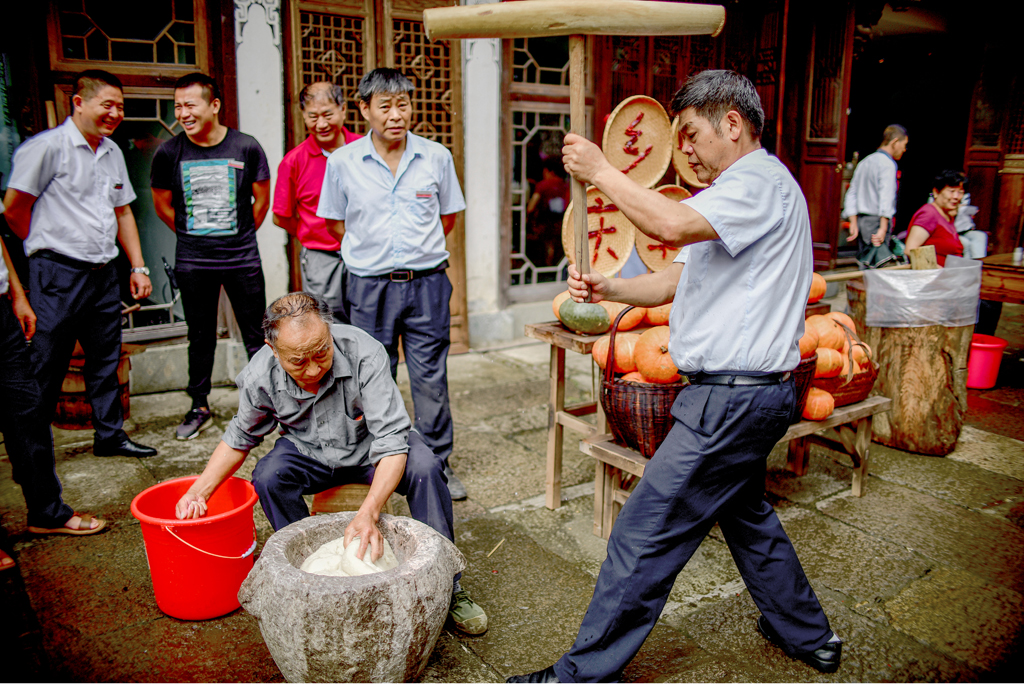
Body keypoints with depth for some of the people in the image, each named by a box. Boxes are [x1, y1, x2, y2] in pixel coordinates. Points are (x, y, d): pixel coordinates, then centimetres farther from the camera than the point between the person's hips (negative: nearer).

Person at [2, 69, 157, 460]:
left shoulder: (112, 152, 14)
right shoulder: (46, 147, -9)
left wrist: (138, 267, 15)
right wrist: (50, 247, 6)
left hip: (104, 274, 7)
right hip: (59, 275, -7)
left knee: (106, 361, 14)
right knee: (46, 369, 0)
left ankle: (110, 435, 26)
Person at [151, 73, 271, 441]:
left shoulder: (246, 147, -4)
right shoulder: (169, 152, -1)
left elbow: (261, 200, 7)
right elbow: (162, 205, 12)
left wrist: (240, 235, 10)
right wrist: (193, 234, 12)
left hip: (242, 258, -1)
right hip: (192, 261, 1)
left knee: (255, 334, 5)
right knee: (200, 336, 11)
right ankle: (199, 407, 24)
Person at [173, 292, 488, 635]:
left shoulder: (364, 354, -33)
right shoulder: (258, 378, -22)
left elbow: (392, 441, -34)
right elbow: (240, 437, 1)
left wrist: (367, 513, -47)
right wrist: (200, 490, -9)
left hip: (369, 447, -2)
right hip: (308, 452, 2)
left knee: (424, 467, -30)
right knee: (268, 478, -28)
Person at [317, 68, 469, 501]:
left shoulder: (437, 157, 1)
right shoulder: (343, 162, 0)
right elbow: (336, 223, 10)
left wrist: (420, 249, 8)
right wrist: (374, 249, 7)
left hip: (426, 284, 0)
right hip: (369, 286, 0)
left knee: (431, 379, 4)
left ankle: (438, 465, 20)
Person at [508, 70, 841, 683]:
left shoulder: (760, 181, -14)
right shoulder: (753, 186, 20)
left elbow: (673, 225, -33)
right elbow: (683, 279, 19)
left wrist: (601, 171, -20)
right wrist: (610, 288, 5)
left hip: (734, 398, -11)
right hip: (747, 393, 11)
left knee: (644, 536, -5)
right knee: (746, 512, 27)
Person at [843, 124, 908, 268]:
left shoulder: (865, 162, 17)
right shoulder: (888, 164, -9)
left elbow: (852, 194, 16)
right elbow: (886, 197, -18)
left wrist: (854, 223, 14)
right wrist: (883, 229, -23)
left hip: (862, 219, 8)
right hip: (877, 221, -8)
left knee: (864, 265, 10)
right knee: (876, 267, -8)